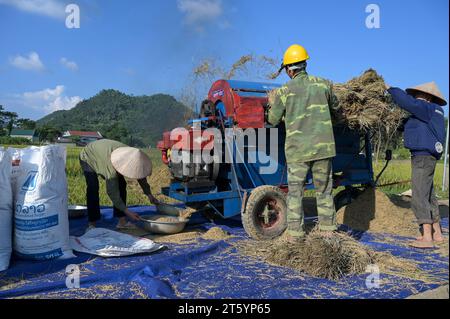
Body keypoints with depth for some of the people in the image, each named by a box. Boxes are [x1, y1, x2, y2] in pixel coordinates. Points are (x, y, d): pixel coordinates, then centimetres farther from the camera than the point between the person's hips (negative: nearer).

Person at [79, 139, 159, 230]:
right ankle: (92, 224, -17)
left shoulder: (131, 155, -26)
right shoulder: (111, 166, -45)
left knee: (121, 184, -7)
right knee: (93, 189, -24)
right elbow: (112, 192, -38)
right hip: (88, 158, -6)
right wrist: (127, 212, -38)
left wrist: (149, 194, -6)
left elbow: (140, 175, -7)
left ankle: (122, 221, -4)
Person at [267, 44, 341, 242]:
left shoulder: (283, 92, -5)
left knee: (295, 191, 7)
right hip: (323, 147, 3)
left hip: (297, 149, -2)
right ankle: (328, 229, 20)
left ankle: (295, 232, 9)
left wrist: (272, 104, 23)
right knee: (324, 190, 13)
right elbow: (335, 105, 21)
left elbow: (273, 120, 5)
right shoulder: (322, 84, 3)